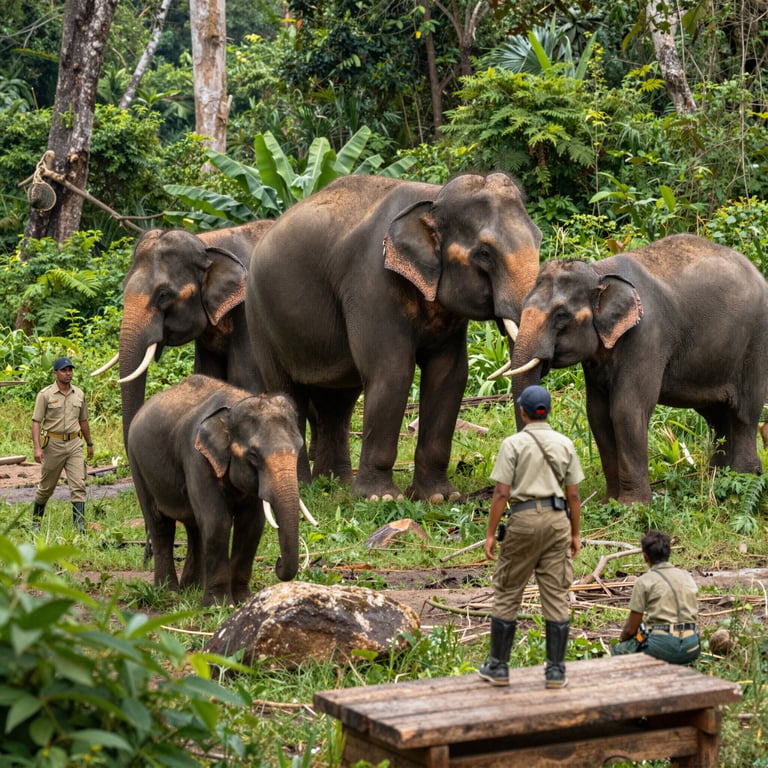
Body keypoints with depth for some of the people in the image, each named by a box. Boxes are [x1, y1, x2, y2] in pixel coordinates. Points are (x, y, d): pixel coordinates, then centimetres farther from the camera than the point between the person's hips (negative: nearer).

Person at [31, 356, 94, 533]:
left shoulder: (79, 394, 8)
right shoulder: (45, 395, -6)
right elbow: (36, 422, -9)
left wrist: (89, 444, 23)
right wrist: (37, 447, -19)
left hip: (74, 444, 3)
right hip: (53, 444, -3)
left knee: (78, 485, -9)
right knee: (46, 487, 9)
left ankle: (79, 524, -12)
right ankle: (36, 520, 29)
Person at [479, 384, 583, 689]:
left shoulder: (513, 444, -4)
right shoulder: (565, 444, 8)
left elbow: (501, 493, -8)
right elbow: (573, 495, 8)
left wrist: (490, 533, -3)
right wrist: (575, 534, 16)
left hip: (524, 518, -3)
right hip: (557, 519, 3)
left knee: (507, 593, 7)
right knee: (556, 595, 5)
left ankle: (498, 667, 11)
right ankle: (556, 671, 6)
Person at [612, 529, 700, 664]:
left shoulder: (644, 581, -1)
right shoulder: (687, 576, 15)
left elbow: (630, 629, 1)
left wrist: (621, 641, 24)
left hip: (664, 647, -6)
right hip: (692, 649, 6)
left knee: (618, 650, 15)